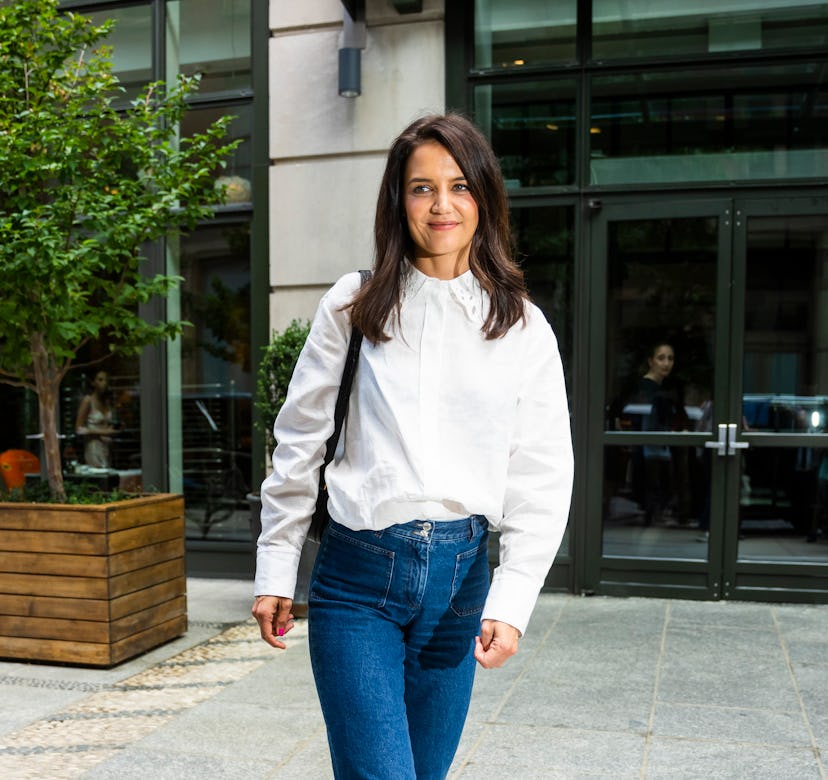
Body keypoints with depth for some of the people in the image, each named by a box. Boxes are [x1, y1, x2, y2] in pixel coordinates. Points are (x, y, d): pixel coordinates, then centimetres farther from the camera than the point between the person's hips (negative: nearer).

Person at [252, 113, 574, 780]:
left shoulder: (523, 328, 3)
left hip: (461, 576, 2)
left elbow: (543, 481, 2)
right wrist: (274, 573, 5)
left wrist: (510, 603, -6)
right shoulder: (354, 306, 1)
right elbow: (298, 442, 5)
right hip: (359, 573, -1)